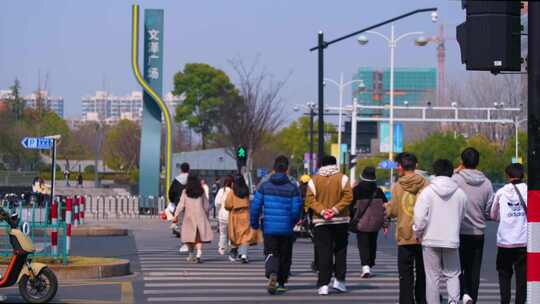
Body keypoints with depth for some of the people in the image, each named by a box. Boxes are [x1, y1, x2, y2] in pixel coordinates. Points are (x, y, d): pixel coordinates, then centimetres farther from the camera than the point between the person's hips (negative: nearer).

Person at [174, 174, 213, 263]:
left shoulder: (185, 192, -4)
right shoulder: (201, 192, 2)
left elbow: (181, 205, -6)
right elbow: (206, 205, 6)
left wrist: (176, 215, 0)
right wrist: (206, 214, 20)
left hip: (189, 216, 0)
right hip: (200, 215, 1)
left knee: (190, 235, 13)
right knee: (200, 236, 0)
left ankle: (191, 254, 22)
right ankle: (199, 254, -17)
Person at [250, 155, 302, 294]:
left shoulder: (265, 186, -1)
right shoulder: (292, 188, -5)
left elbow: (255, 206, -2)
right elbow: (296, 210, -7)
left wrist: (254, 224, 11)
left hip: (269, 228, 0)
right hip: (286, 229, 0)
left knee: (271, 254, 4)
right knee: (285, 256, 15)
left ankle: (272, 274, -24)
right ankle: (281, 283, 22)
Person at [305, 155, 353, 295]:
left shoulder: (314, 180, 3)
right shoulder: (342, 178, -1)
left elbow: (310, 200, -5)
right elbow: (348, 197, -11)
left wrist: (322, 211, -12)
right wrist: (336, 209, -13)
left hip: (321, 222, 1)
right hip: (340, 220, -1)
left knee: (323, 253, 0)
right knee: (340, 250, 12)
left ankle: (323, 284, -5)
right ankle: (339, 280, 6)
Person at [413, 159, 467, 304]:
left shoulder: (427, 192, -9)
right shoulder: (460, 193, 0)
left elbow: (420, 218, -14)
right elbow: (462, 217, 6)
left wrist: (418, 234, 2)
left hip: (431, 240, -2)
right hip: (452, 240, 2)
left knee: (432, 277, 7)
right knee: (453, 274, 12)